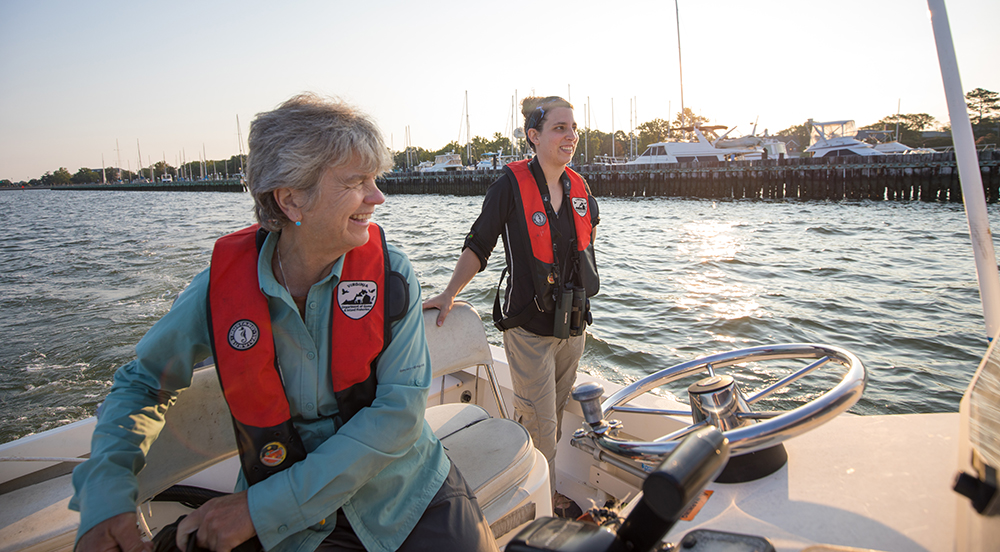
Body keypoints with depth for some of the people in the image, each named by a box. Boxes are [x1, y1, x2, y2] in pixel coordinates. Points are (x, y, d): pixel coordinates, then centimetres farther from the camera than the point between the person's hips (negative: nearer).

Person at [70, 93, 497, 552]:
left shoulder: (390, 272, -14)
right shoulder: (221, 286, -11)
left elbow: (400, 410, -19)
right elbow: (141, 383, 4)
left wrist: (262, 508, -21)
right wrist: (105, 499, -12)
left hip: (411, 499, 0)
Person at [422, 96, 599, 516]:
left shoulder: (579, 187, 4)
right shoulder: (512, 184, -13)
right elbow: (478, 246, -7)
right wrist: (449, 295, -12)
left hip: (573, 324, 6)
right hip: (529, 326, -5)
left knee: (555, 417, 17)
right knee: (540, 424, 1)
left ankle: (550, 492, 35)